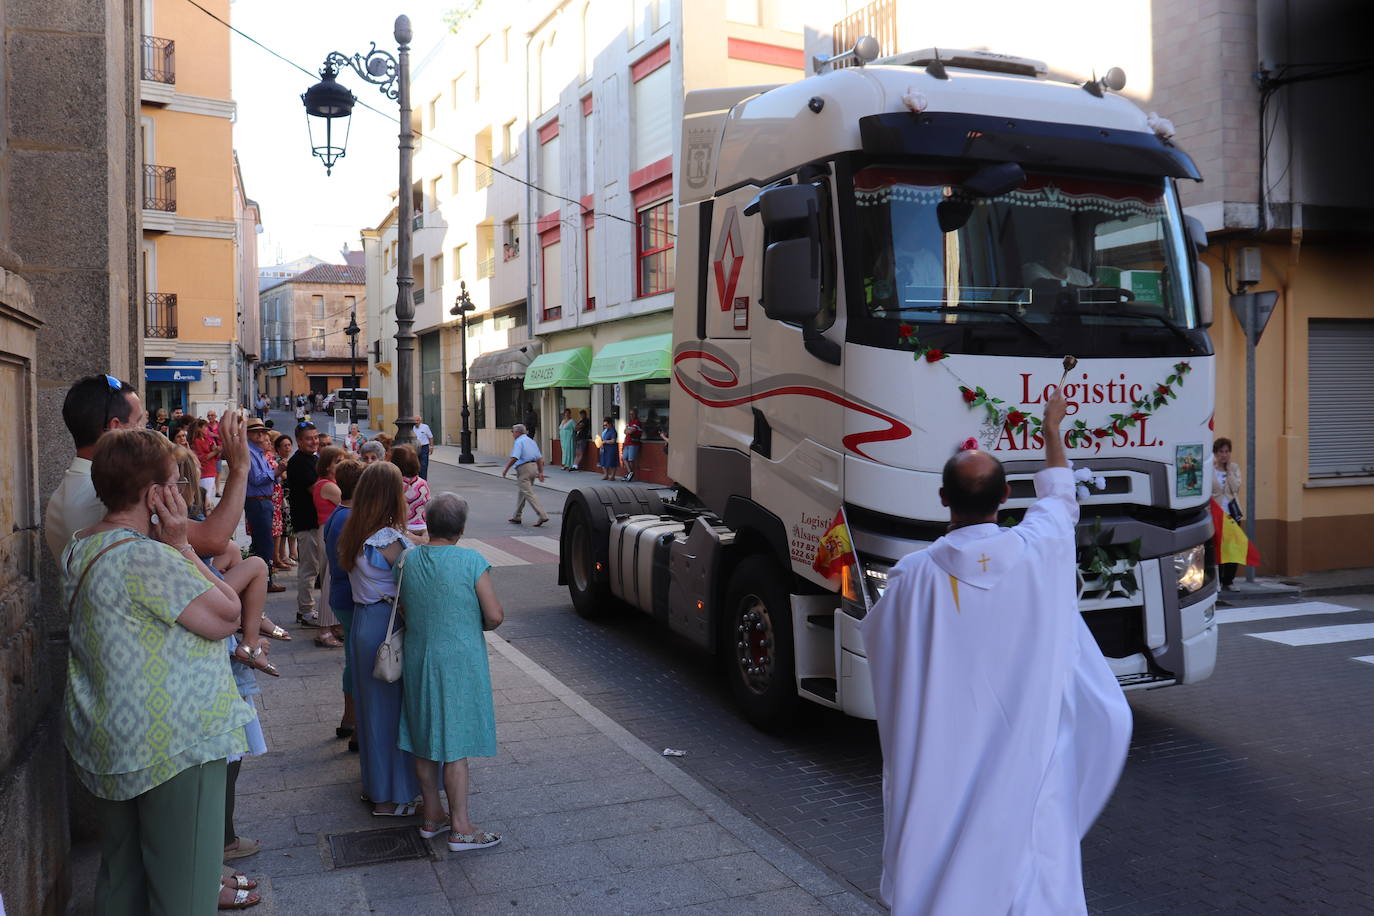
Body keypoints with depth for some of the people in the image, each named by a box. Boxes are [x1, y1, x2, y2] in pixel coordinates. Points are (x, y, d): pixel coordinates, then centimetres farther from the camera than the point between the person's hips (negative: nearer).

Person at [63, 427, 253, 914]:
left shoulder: (78, 548, 5)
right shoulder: (148, 557, -25)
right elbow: (227, 616, -18)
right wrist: (180, 544, -15)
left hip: (106, 742, 9)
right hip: (171, 745, -9)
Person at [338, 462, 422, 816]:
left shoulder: (353, 534, 4)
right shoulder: (389, 541, -22)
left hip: (361, 622, 9)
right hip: (386, 626, -9)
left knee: (371, 703, 20)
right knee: (391, 707, 3)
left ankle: (374, 783, 35)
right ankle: (389, 797, 15)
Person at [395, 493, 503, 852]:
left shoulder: (407, 559, -3)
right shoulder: (471, 561, -16)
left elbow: (403, 608, 8)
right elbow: (495, 615, -14)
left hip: (417, 659, 5)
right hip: (459, 662, -5)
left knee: (424, 741, 16)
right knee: (455, 745, 2)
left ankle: (432, 816, 29)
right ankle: (460, 828, 10)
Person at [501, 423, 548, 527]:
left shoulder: (519, 442, -9)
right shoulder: (531, 441, 17)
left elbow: (514, 458, -21)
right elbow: (539, 458, 16)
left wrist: (506, 469, -10)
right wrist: (540, 472, 18)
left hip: (524, 469, -9)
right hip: (533, 467, 9)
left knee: (528, 493, -9)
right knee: (522, 492, 18)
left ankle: (543, 516, -19)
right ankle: (516, 517, 25)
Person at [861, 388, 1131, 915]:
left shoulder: (915, 575, -12)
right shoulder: (1040, 550, -10)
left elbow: (880, 643, 5)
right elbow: (1058, 497, 13)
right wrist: (1052, 430, 29)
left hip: (941, 768, 0)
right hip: (1026, 757, 0)